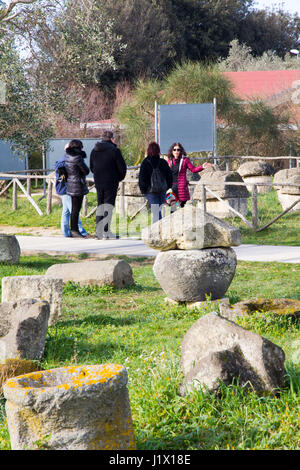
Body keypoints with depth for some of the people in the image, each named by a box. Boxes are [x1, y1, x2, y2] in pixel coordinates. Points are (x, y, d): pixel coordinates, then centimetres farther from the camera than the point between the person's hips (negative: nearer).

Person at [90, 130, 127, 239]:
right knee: (108, 206, -4)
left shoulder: (94, 151, 9)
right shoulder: (114, 150, -10)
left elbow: (92, 167, 16)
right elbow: (122, 167, -9)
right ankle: (106, 232, -9)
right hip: (111, 183, -6)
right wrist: (120, 177, 8)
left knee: (100, 206, 14)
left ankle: (99, 231, 12)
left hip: (98, 183, 6)